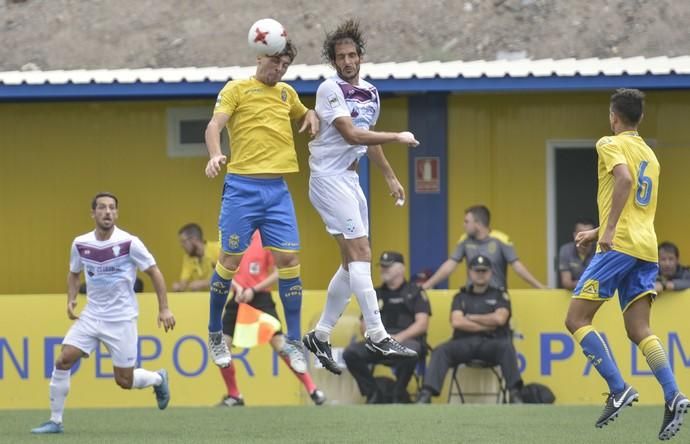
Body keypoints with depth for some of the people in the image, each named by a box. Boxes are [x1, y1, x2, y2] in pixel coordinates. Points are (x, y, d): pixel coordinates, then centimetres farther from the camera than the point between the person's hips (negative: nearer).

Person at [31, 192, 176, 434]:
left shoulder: (129, 242, -12)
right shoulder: (80, 244, 0)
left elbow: (155, 273, -4)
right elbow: (74, 273, 19)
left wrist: (164, 309, -8)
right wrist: (71, 300, 2)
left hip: (122, 319, -4)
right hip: (91, 315, 4)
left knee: (124, 380, -1)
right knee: (63, 361, -12)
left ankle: (158, 379, 33)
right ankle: (55, 421, -1)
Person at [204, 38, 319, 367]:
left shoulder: (286, 93, 17)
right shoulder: (236, 90, 1)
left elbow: (304, 116, 36)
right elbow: (214, 125, -11)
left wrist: (311, 116, 11)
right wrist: (215, 155, -31)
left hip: (278, 190, 4)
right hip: (242, 187, -4)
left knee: (288, 260, -4)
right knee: (231, 260, -2)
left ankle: (294, 341, 2)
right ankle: (215, 334, 15)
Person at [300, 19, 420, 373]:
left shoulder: (370, 93, 12)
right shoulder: (330, 89, -12)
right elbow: (352, 135, -20)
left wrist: (390, 177, 27)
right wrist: (398, 137, -17)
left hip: (350, 179, 9)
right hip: (328, 177, -9)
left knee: (353, 263, 8)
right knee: (360, 252, -16)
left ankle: (319, 336, 16)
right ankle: (376, 336, -19)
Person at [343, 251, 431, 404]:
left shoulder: (415, 293, 8)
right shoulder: (376, 295, 21)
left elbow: (422, 324, -3)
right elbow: (365, 324, 17)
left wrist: (399, 337, -17)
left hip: (407, 340, -4)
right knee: (350, 353, -23)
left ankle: (399, 395, -16)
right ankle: (373, 393, -6)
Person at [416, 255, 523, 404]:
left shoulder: (499, 296, 14)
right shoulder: (461, 297, 17)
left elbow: (499, 319, -5)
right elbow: (457, 322, -1)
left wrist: (471, 318, 1)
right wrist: (487, 326, -4)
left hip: (491, 343, -1)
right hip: (464, 343, 1)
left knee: (506, 346, -35)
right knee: (440, 351, -28)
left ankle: (515, 393, -43)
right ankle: (426, 394, -38)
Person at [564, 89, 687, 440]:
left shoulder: (611, 144, -2)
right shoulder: (650, 155, 22)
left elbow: (625, 179, -22)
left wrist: (610, 231, -26)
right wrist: (599, 233, 39)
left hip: (619, 246, -8)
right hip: (646, 249, 8)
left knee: (576, 320, -2)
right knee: (639, 330, 5)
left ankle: (618, 390, -14)